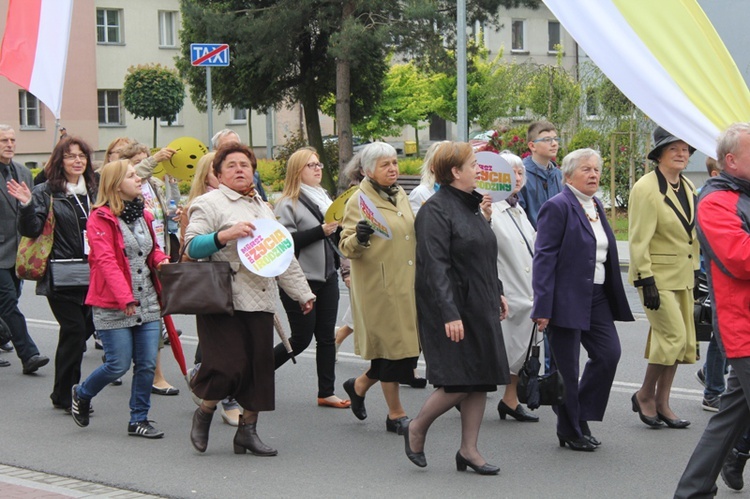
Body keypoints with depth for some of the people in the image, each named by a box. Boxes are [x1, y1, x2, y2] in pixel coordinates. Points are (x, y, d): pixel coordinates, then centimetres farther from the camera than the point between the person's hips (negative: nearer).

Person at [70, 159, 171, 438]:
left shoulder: (142, 215, 13)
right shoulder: (101, 218, -10)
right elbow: (106, 261, -18)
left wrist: (161, 260, 0)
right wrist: (125, 299, -25)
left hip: (147, 303, 6)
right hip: (113, 307, -6)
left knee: (147, 364, 2)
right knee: (119, 364, -4)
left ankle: (139, 420, 15)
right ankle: (82, 394, 24)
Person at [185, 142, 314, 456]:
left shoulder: (263, 208, 24)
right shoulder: (209, 203, 1)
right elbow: (192, 246, -10)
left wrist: (302, 293, 28)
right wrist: (225, 235, -24)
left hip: (260, 302, 7)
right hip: (224, 301, -7)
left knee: (260, 367, 3)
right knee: (229, 367, -13)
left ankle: (247, 430, 14)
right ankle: (204, 413, 14)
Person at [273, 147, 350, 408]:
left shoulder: (323, 196, 14)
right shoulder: (288, 203, -11)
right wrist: (321, 231, -22)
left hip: (327, 277, 7)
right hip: (300, 279, -7)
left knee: (326, 336, 7)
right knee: (301, 339, -2)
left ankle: (326, 393, 13)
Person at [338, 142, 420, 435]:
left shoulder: (400, 195, 14)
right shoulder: (359, 201, -8)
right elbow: (346, 247, -13)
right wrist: (358, 238, -32)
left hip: (407, 285, 7)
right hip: (380, 287, -7)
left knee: (406, 345, 7)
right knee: (392, 345, -3)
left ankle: (360, 385, 29)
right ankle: (395, 414, 8)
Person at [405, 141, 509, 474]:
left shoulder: (471, 205, 13)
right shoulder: (436, 210, -15)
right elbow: (435, 266, -21)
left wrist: (497, 293, 20)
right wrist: (449, 315, -25)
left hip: (480, 308, 9)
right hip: (453, 309, -9)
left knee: (482, 379, 6)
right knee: (458, 382, -9)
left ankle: (468, 450, 14)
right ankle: (416, 429, 13)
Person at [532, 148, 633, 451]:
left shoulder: (596, 206, 14)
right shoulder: (557, 207, -11)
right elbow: (544, 258, -15)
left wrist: (614, 300, 15)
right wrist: (542, 306, -20)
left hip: (597, 298, 8)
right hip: (566, 299, -8)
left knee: (609, 353, 0)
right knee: (566, 368, 1)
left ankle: (579, 417, 16)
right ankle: (570, 431, 14)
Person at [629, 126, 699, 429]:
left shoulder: (688, 188, 10)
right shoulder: (646, 188, -13)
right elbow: (638, 240, -16)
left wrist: (695, 270, 16)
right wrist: (646, 282, -20)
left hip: (682, 276, 8)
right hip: (657, 275, -8)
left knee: (681, 341, 7)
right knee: (674, 335, -12)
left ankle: (662, 404, 16)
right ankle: (645, 395, 6)